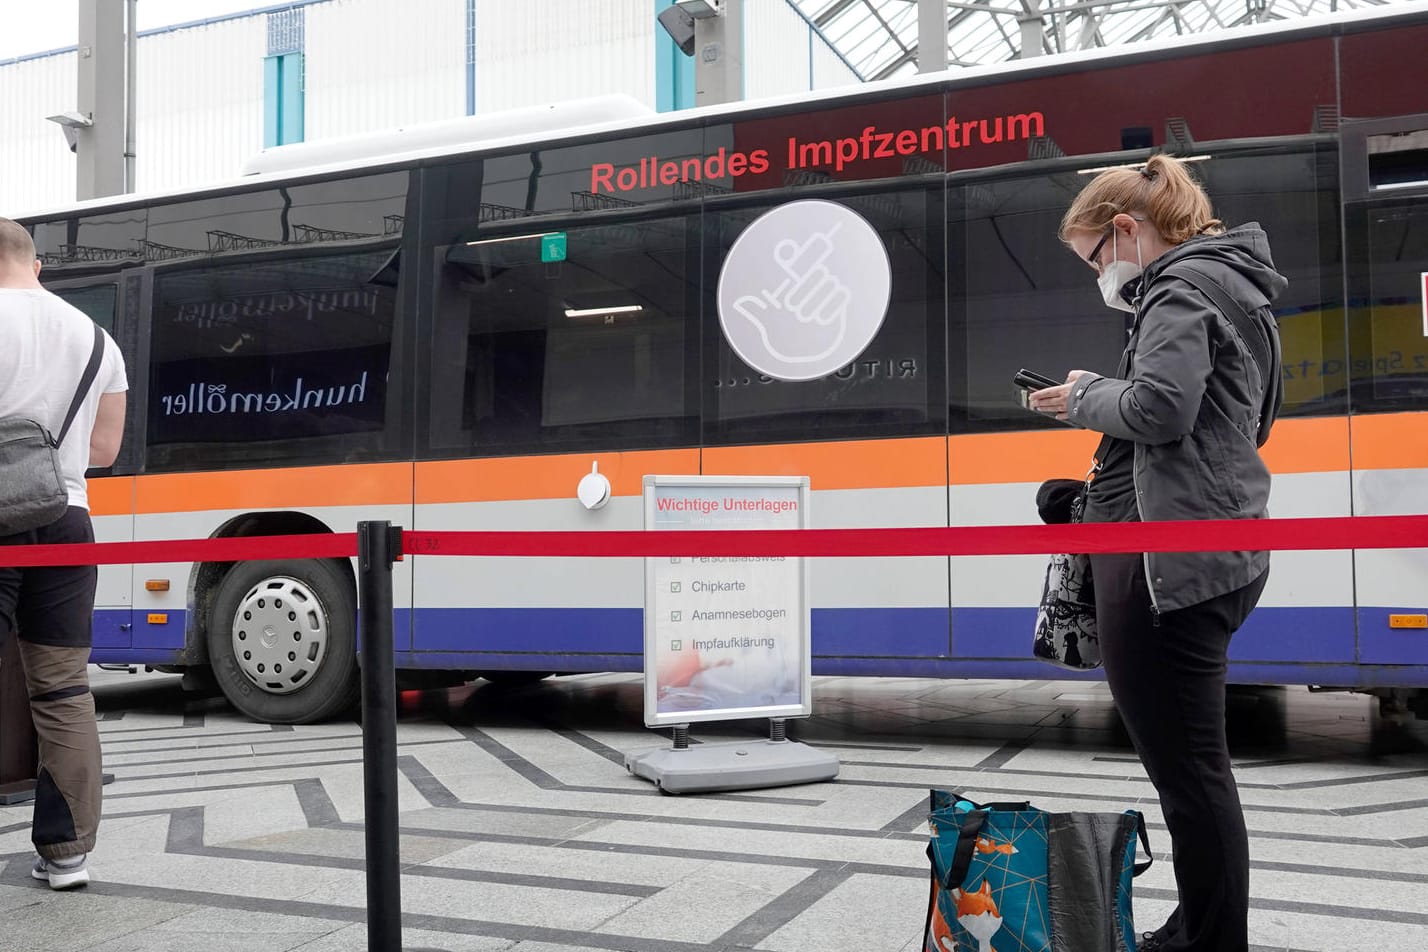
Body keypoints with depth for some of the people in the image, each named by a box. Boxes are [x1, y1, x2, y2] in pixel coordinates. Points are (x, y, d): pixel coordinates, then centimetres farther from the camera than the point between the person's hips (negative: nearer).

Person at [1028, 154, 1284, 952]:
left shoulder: (1180, 287, -9)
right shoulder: (1242, 286, 21)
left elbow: (1158, 408, -24)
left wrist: (1086, 396, -5)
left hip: (1166, 557, -11)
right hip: (1226, 552, 11)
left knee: (1187, 766, -3)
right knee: (1196, 760, 18)